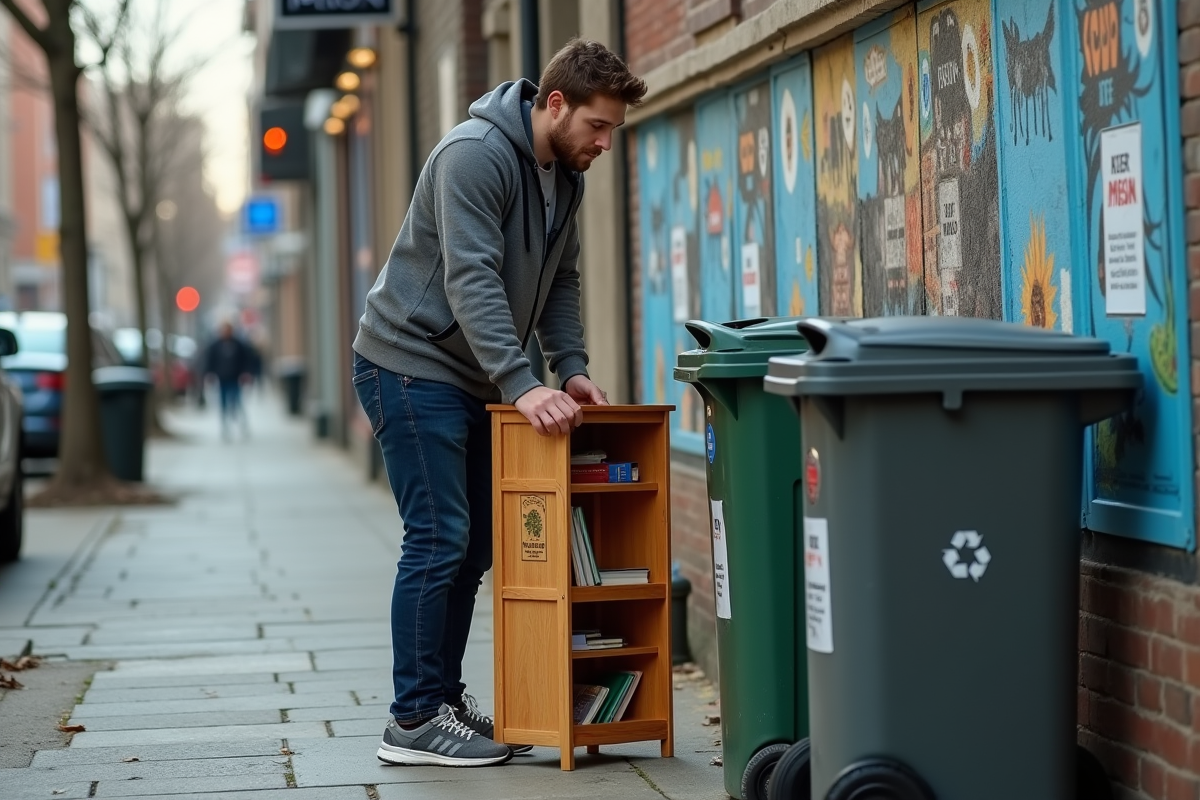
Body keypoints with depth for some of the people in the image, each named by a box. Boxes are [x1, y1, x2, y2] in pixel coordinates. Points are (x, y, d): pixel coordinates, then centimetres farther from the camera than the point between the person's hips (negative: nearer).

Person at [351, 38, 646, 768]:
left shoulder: (566, 176, 7)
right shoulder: (476, 155, -21)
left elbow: (560, 280, 13)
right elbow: (471, 281, -28)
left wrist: (572, 368, -2)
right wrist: (522, 386, -35)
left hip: (471, 379, 9)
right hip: (411, 367, -9)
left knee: (476, 543, 10)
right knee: (439, 541, -10)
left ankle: (445, 698, 19)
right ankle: (414, 722, -4)